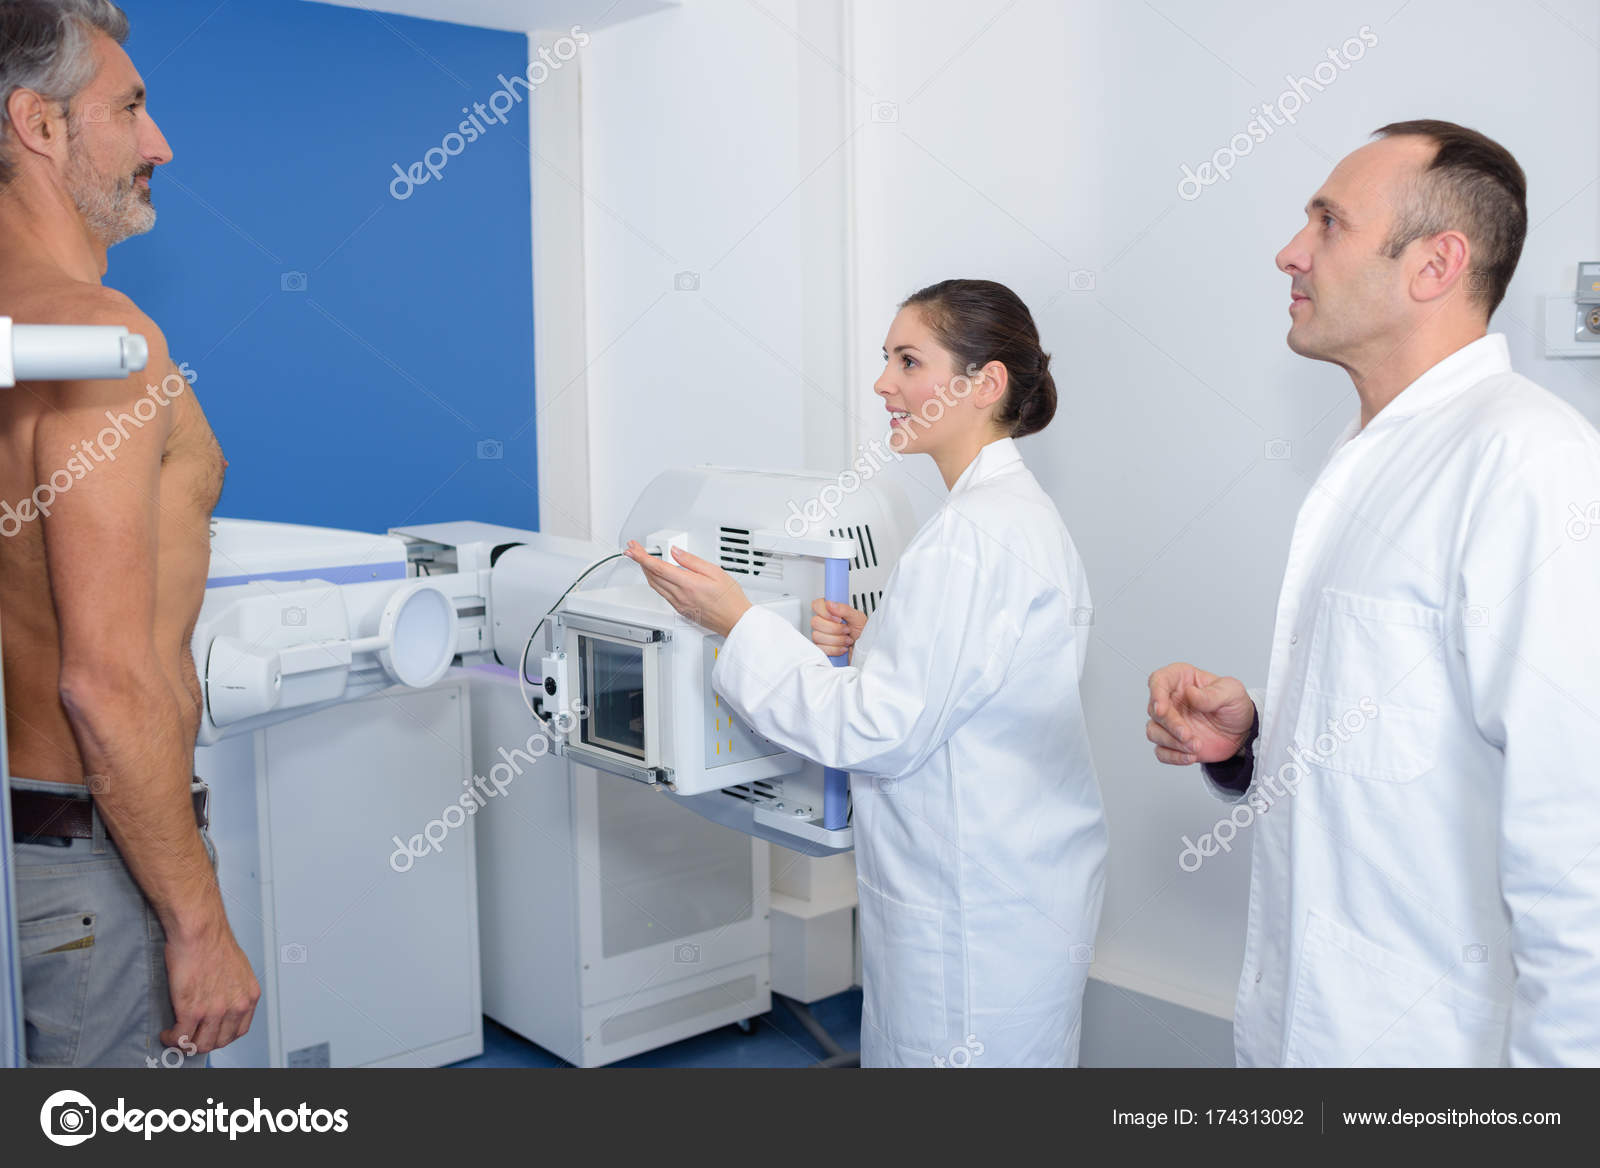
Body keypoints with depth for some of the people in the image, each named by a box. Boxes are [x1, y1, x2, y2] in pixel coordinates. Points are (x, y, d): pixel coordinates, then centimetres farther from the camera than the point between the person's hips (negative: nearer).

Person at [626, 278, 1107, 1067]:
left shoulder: (972, 534, -22)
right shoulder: (1017, 510, 11)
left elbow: (877, 733, -22)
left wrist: (735, 620, -16)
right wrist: (873, 645, 5)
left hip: (978, 909, -10)